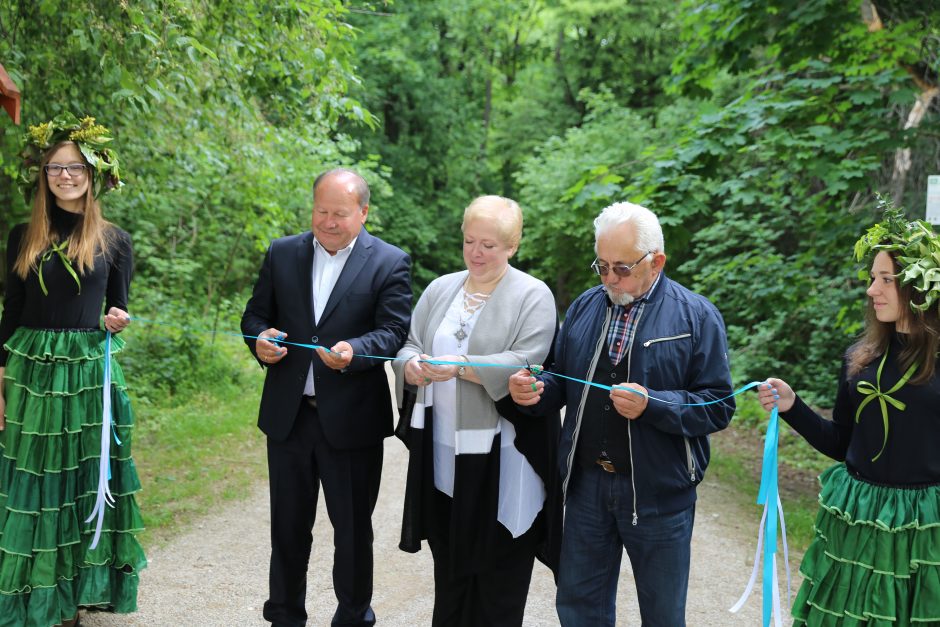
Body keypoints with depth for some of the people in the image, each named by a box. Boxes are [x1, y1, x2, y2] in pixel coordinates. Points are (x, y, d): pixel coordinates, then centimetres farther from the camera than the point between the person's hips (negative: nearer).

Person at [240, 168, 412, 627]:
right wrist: (259, 339, -13)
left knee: (353, 529, 10)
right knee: (287, 525, 14)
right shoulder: (282, 253, 6)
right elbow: (256, 313, 9)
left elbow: (395, 332, -12)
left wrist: (354, 351, -30)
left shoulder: (390, 263, -5)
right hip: (288, 416, 3)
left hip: (352, 420, -3)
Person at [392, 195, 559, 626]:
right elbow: (409, 344, 10)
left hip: (501, 457, -4)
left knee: (499, 568, 3)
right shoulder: (440, 290, 12)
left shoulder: (533, 296, -5)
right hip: (444, 453, 5)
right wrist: (412, 365, -13)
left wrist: (461, 366, -26)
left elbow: (525, 363, -16)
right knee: (449, 563, 12)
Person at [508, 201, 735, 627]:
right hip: (587, 483, 4)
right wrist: (535, 390, -11)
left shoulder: (696, 316, -8)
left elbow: (718, 406, -11)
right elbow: (563, 382, 12)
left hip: (657, 492, -4)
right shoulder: (584, 307, 6)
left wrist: (652, 405, -26)